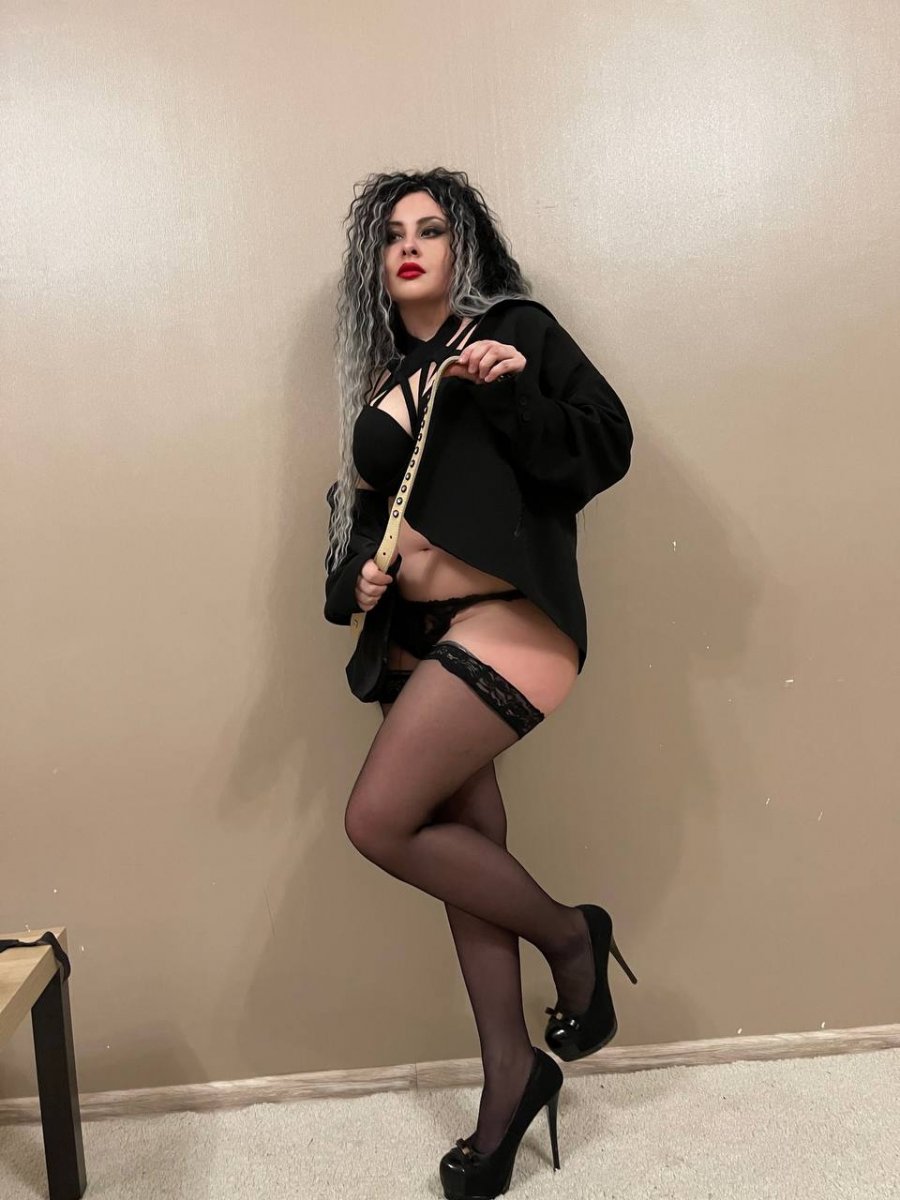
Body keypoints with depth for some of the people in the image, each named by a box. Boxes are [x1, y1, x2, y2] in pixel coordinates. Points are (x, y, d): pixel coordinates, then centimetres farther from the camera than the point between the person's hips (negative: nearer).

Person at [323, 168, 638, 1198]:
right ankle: (511, 1077, 23)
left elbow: (606, 446, -6)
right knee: (464, 850, 8)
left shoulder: (515, 329, 2)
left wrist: (513, 391, -20)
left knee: (378, 822, -13)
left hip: (503, 621, -7)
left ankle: (572, 935, 9)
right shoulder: (384, 376, 18)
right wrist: (354, 578, 1)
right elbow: (359, 501, 20)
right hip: (419, 637, 7)